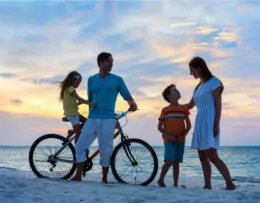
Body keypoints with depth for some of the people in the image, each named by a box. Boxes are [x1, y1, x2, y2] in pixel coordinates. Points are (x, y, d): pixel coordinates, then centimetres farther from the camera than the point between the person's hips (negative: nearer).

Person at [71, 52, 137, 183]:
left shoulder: (117, 80, 7)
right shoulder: (91, 80, 13)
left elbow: (127, 96, 4)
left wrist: (132, 102, -17)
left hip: (107, 119, -2)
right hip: (92, 119, 2)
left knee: (106, 150, -5)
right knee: (80, 146, -3)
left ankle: (104, 178, 10)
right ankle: (78, 176, 9)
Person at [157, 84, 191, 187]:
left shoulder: (183, 108, 8)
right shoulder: (165, 110, 4)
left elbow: (189, 125, 8)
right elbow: (160, 127, 3)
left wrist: (183, 136, -7)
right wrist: (169, 136, -10)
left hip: (180, 140, 2)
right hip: (169, 140, -2)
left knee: (176, 163, 4)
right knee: (169, 161, -15)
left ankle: (175, 184, 10)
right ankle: (161, 180, 3)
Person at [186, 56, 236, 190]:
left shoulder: (214, 82, -3)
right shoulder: (199, 87, 19)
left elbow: (218, 105, -9)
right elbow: (190, 106, 28)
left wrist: (216, 125, -17)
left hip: (209, 122, -8)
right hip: (200, 123, 8)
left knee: (212, 156, -15)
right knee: (203, 157, 2)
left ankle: (230, 184, -11)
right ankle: (208, 185, 3)